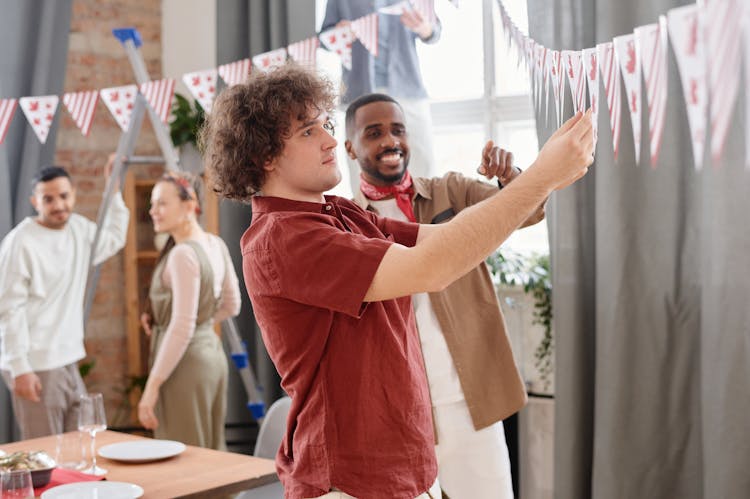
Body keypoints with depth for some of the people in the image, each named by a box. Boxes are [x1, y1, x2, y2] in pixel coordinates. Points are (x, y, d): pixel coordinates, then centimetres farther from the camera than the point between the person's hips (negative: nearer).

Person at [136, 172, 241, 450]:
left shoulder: (183, 254, -18)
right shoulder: (216, 245, 7)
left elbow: (182, 328, -22)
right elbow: (231, 306, 17)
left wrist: (152, 385, -18)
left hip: (186, 360, -9)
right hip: (213, 352, 9)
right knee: (212, 452, 16)